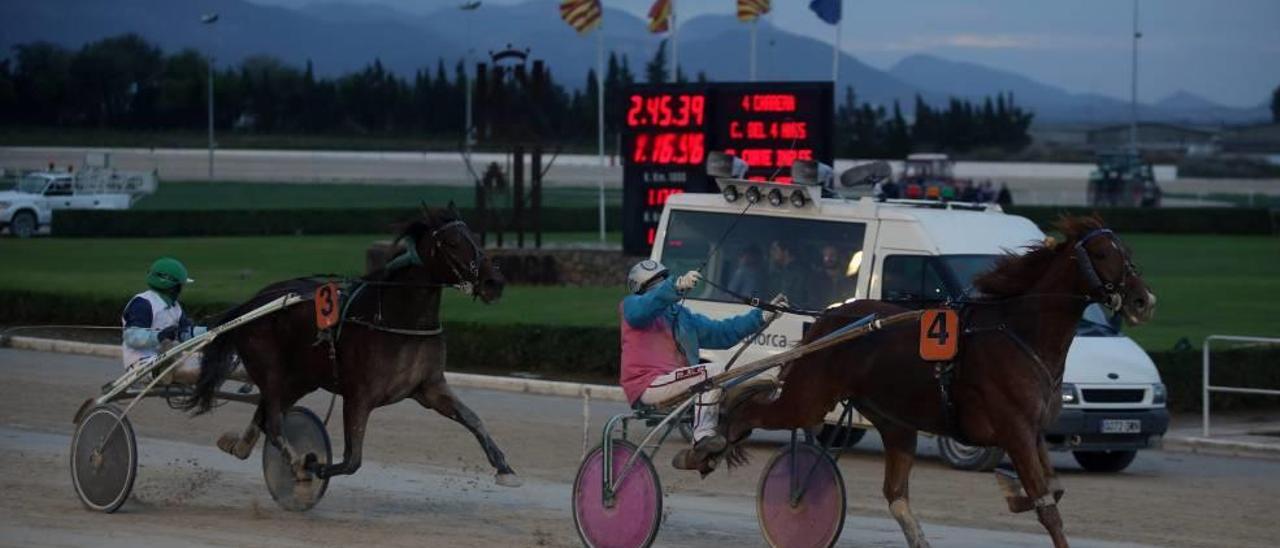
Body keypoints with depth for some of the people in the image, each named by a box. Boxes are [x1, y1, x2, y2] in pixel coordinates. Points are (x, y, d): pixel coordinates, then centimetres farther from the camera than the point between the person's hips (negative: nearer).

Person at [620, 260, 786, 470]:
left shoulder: (681, 316, 27)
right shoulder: (631, 306, 6)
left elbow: (722, 332, 21)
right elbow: (642, 309, -21)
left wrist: (763, 316, 11)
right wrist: (677, 287, -38)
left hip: (675, 385, 8)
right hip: (647, 386, -8)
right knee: (714, 371, -24)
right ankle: (703, 437, -30)